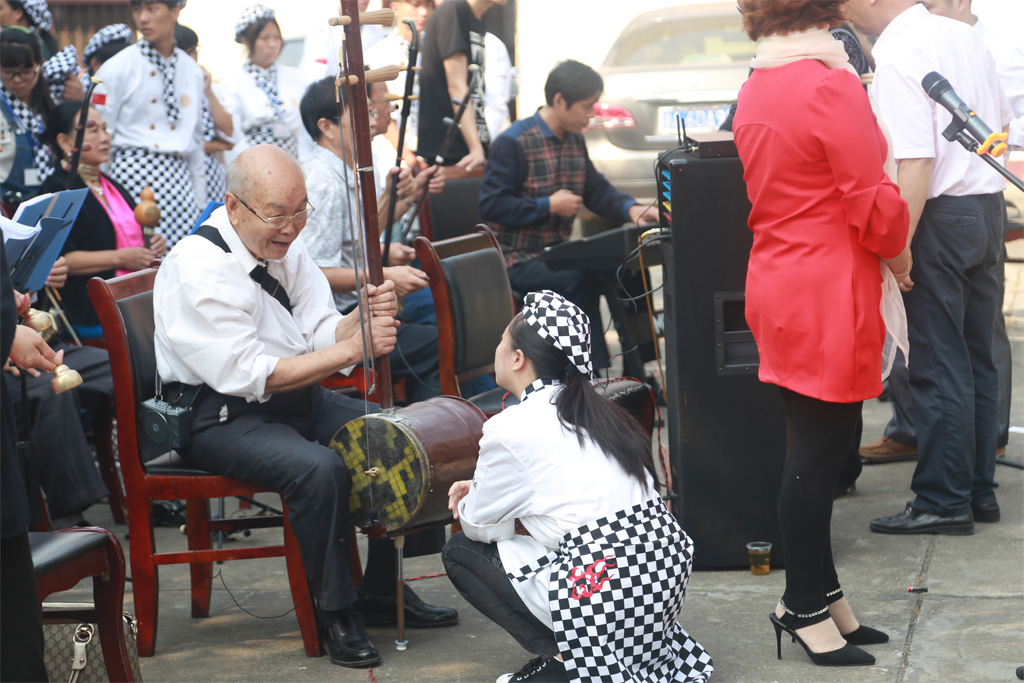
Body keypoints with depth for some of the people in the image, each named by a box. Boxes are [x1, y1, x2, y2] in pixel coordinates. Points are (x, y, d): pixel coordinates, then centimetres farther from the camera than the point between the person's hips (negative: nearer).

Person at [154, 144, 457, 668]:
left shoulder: (284, 246, 5)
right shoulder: (196, 269, -21)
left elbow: (323, 333, 2)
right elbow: (247, 375, -27)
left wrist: (368, 318, -21)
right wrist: (352, 350, -29)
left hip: (297, 394, 9)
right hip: (220, 417, -8)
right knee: (320, 468, -32)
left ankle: (383, 586, 9)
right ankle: (333, 610, -13)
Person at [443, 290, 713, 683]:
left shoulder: (510, 429, -8)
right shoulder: (595, 411, 15)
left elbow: (479, 524, 3)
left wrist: (470, 503, 25)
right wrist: (482, 489, 24)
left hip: (605, 597, -8)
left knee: (461, 551, 11)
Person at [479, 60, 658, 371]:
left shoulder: (575, 141, 14)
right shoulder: (513, 143, -11)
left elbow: (596, 190, 16)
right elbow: (491, 205, -16)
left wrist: (631, 208, -4)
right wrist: (548, 206, -16)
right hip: (520, 260, -8)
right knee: (582, 280, -32)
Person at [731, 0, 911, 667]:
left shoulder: (754, 92, 10)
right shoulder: (832, 86, -17)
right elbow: (874, 204, -16)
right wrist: (898, 255, 3)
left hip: (780, 284, 9)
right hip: (828, 293, -9)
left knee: (817, 445, 15)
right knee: (818, 451, 0)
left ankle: (820, 593, 23)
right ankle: (807, 609, 9)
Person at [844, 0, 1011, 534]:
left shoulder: (896, 56, -17)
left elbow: (916, 164, -23)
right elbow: (1000, 121, 21)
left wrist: (895, 249, -22)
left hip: (940, 217, -9)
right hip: (989, 208, 9)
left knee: (937, 367, -1)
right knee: (976, 360, 15)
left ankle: (944, 501, 5)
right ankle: (979, 490, 23)